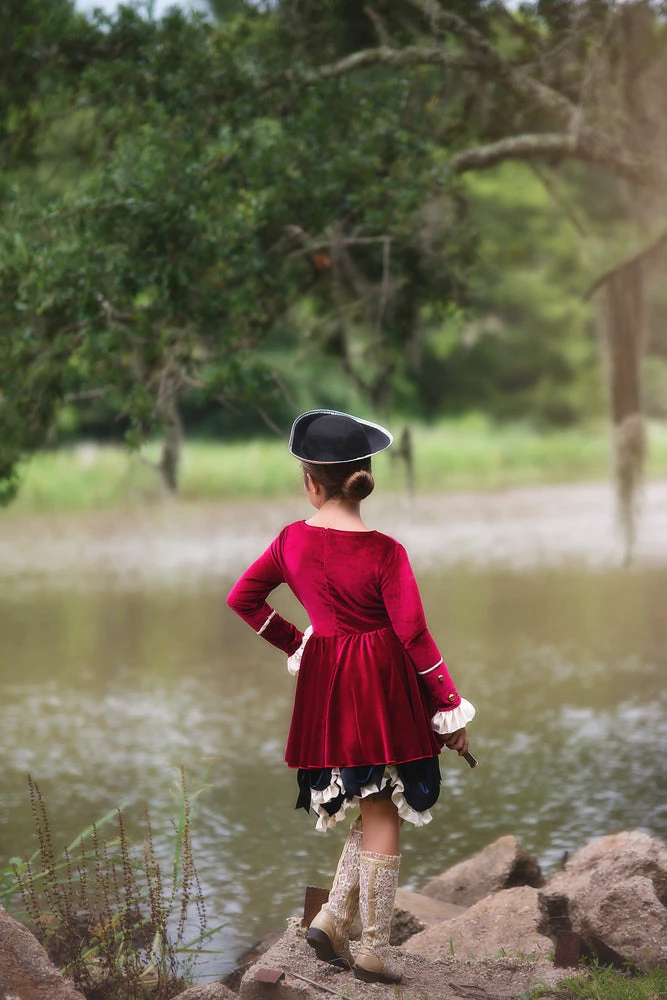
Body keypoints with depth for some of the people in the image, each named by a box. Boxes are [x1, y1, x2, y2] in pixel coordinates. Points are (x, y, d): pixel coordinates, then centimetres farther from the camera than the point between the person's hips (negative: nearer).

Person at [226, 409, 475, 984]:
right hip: (383, 688, -5)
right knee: (383, 816, 3)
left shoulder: (293, 541, -2)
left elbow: (242, 598, 8)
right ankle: (375, 952, 8)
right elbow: (414, 634, -15)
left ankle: (334, 920, 12)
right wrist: (451, 710, -8)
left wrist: (293, 642, 17)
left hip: (325, 686, 5)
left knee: (373, 810, 20)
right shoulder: (384, 552, -15)